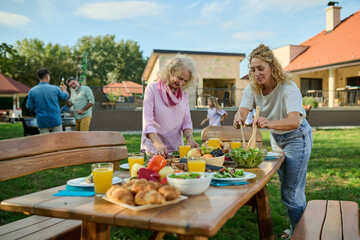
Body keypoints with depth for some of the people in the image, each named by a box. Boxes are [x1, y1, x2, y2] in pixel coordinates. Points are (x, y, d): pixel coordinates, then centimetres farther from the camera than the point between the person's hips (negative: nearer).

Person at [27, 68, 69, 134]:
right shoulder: (55, 88, -6)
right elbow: (65, 96, 10)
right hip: (55, 121, -1)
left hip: (42, 122, 1)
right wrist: (64, 89, 31)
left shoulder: (32, 91, -4)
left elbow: (29, 106, -1)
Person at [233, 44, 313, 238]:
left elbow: (294, 121, -44)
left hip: (297, 137, -6)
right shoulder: (252, 89, -13)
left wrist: (270, 123, -63)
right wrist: (238, 120, -53)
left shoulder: (288, 88, -30)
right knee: (287, 187, 21)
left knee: (291, 192, -6)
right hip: (276, 138, 7)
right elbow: (242, 112, -28)